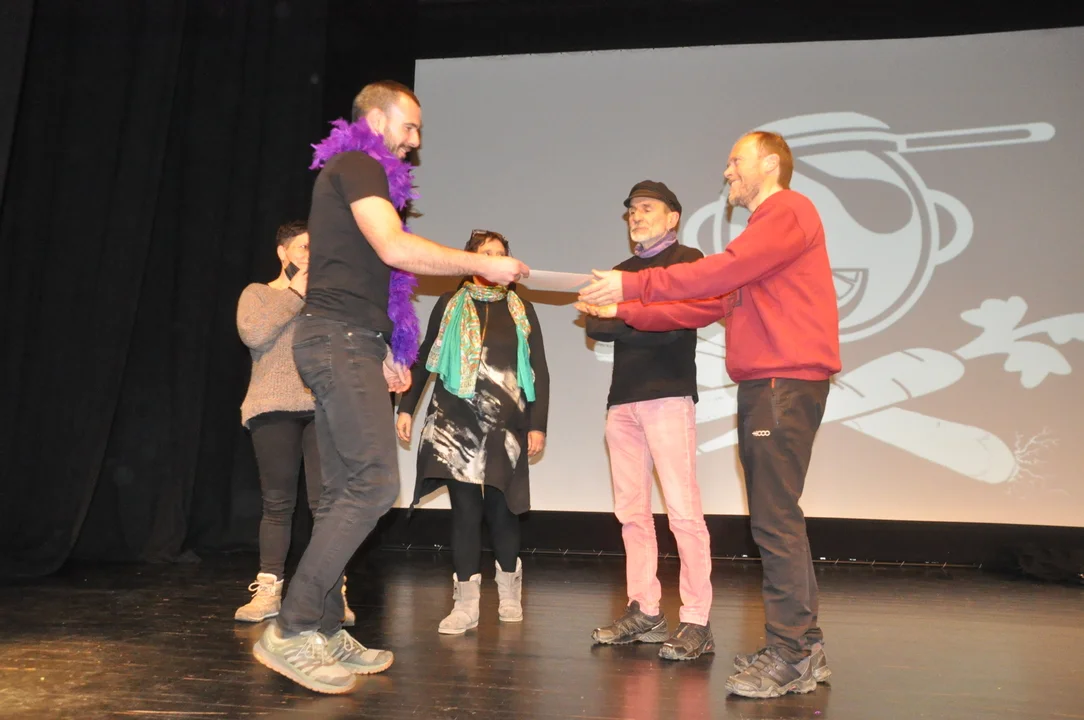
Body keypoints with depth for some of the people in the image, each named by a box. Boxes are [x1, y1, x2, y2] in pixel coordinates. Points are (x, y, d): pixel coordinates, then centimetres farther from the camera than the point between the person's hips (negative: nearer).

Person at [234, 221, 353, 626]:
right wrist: (294, 294, -4)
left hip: (324, 407, 1)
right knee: (277, 503, 1)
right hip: (275, 408, -1)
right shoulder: (258, 293, 13)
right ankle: (268, 591, 10)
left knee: (326, 501, -7)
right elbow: (253, 335, -8)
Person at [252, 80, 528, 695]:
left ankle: (327, 632, 12)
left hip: (347, 343, 10)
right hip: (340, 339, -10)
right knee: (374, 483, -15)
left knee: (345, 490, 7)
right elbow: (394, 248, -20)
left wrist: (384, 353, 18)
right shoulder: (357, 166, -5)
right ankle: (292, 630, -11)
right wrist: (482, 265, -13)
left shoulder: (357, 173, 25)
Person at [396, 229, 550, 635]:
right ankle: (466, 604, 4)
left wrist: (537, 425, -1)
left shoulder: (520, 309, 9)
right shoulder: (449, 305, 9)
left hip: (505, 423, 0)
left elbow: (539, 370, 6)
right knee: (465, 508, -3)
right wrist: (406, 408, 6)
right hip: (455, 420, 0)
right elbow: (424, 360, 13)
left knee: (500, 508, 4)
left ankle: (509, 591, 27)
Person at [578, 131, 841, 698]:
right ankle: (802, 646, 19)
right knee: (776, 518, 10)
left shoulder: (788, 210, -2)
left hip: (786, 384, -10)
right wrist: (622, 311, 16)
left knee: (775, 519, -10)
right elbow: (706, 306, 21)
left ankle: (790, 657, -3)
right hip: (761, 386, 10)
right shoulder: (764, 230, 27)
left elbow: (721, 272, -16)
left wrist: (632, 284, -13)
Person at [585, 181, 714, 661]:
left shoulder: (687, 260, 4)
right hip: (622, 399, 7)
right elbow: (595, 326, 10)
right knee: (631, 511, 7)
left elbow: (672, 325, -11)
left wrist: (620, 317, -1)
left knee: (682, 510, -8)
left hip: (667, 395, -6)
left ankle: (696, 622, -4)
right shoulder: (621, 270, 23)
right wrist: (642, 325, -6)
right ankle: (643, 612, 14)